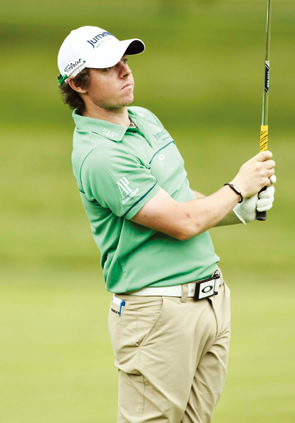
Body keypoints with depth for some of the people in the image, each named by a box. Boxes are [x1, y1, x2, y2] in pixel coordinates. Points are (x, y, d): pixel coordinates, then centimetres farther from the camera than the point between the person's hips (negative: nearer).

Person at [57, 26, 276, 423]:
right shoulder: (98, 155, -19)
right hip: (158, 311, -9)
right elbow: (182, 223, -20)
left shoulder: (145, 119, 12)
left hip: (210, 297, 9)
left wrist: (242, 209, 6)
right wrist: (238, 187, -5)